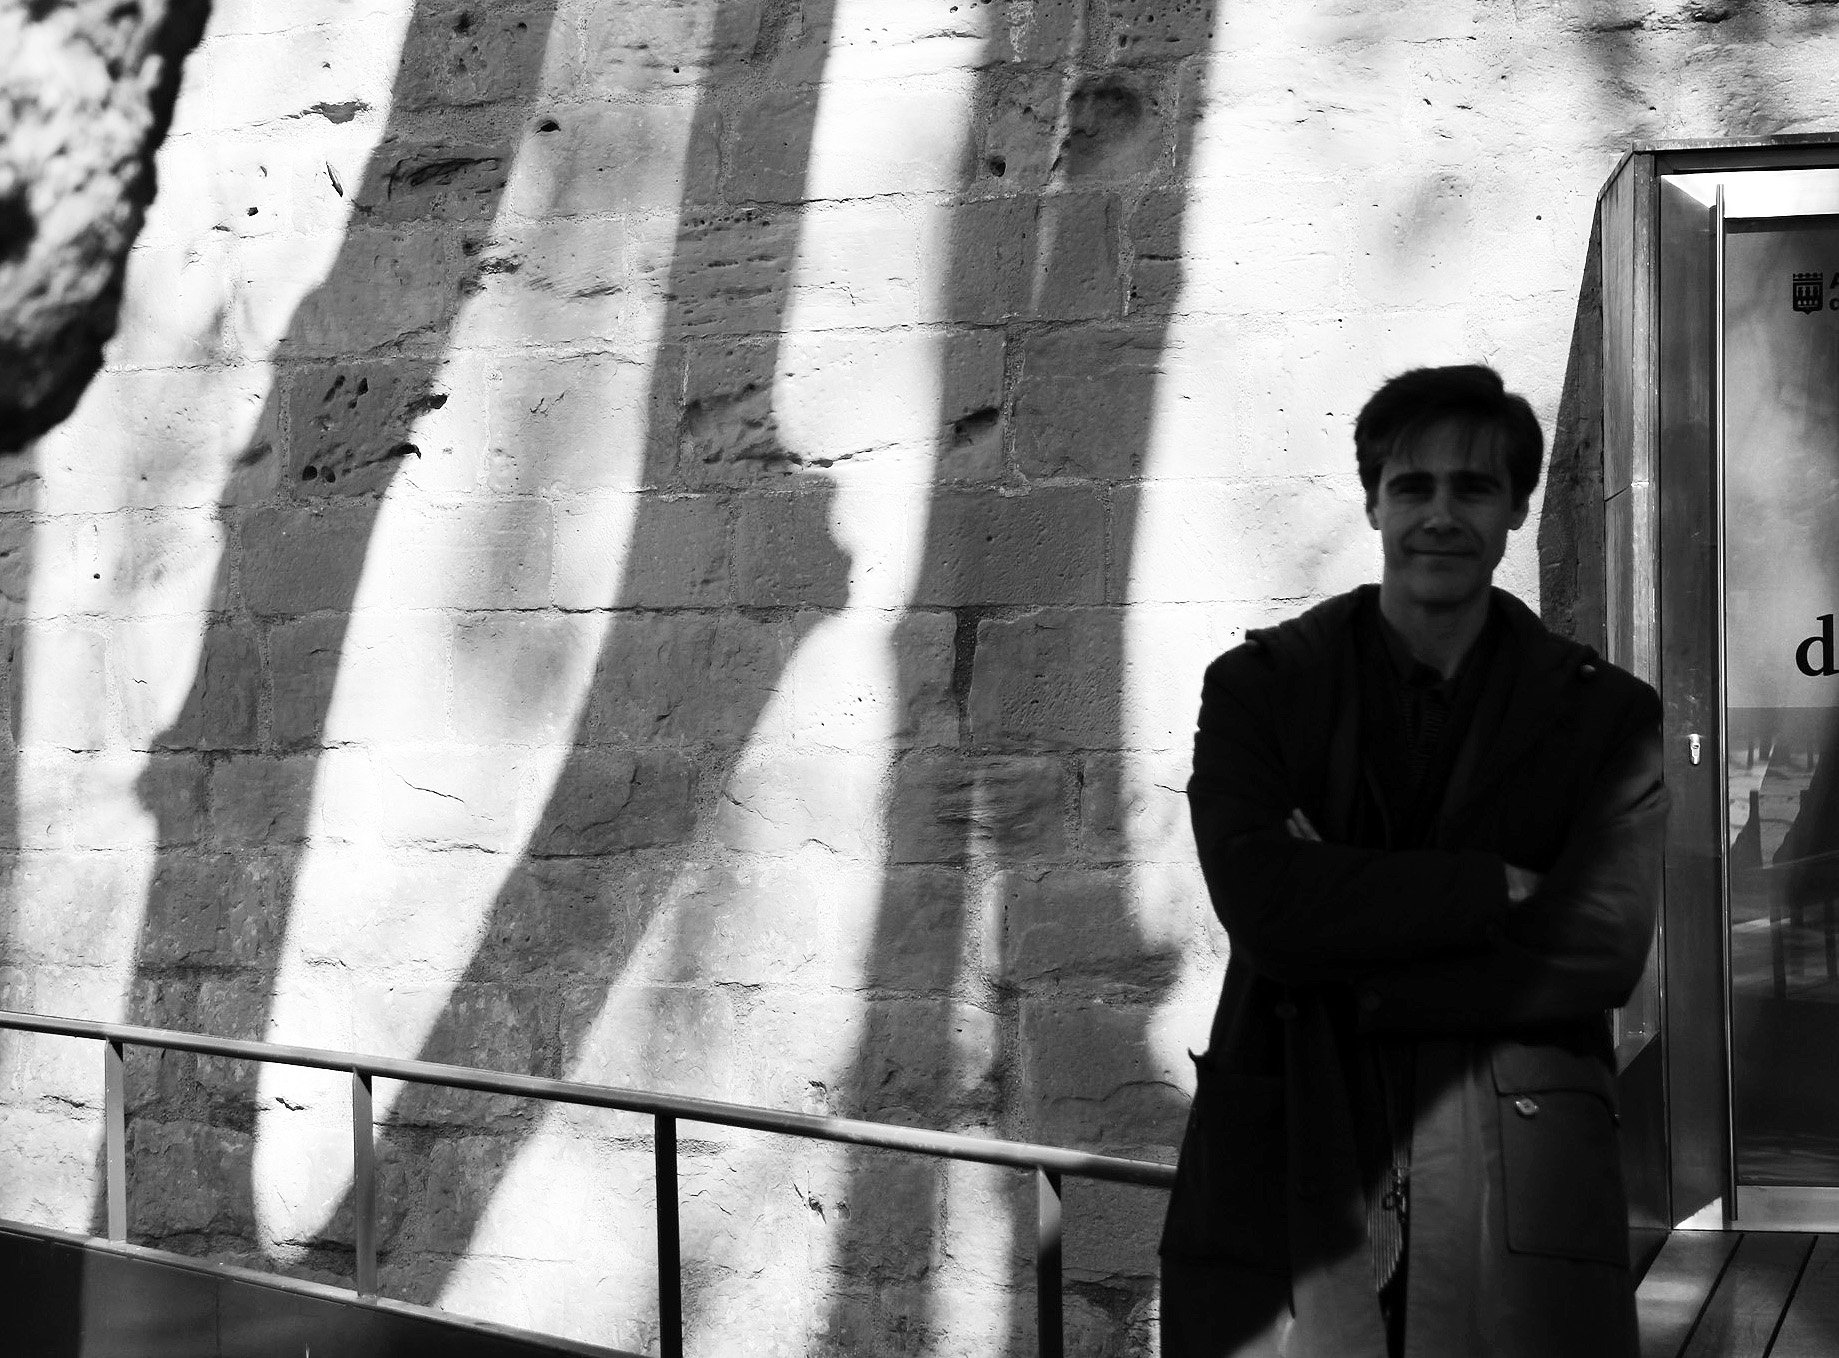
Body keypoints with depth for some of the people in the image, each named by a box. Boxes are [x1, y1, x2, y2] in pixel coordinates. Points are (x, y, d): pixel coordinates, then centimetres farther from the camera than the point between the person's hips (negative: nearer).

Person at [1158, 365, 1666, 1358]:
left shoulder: (1607, 715, 7)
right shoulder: (1258, 685, 6)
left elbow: (1603, 950, -6)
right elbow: (1260, 905, -9)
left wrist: (1352, 985, -10)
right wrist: (1497, 885, -10)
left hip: (1519, 1193, 0)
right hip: (1282, 1178, 0)